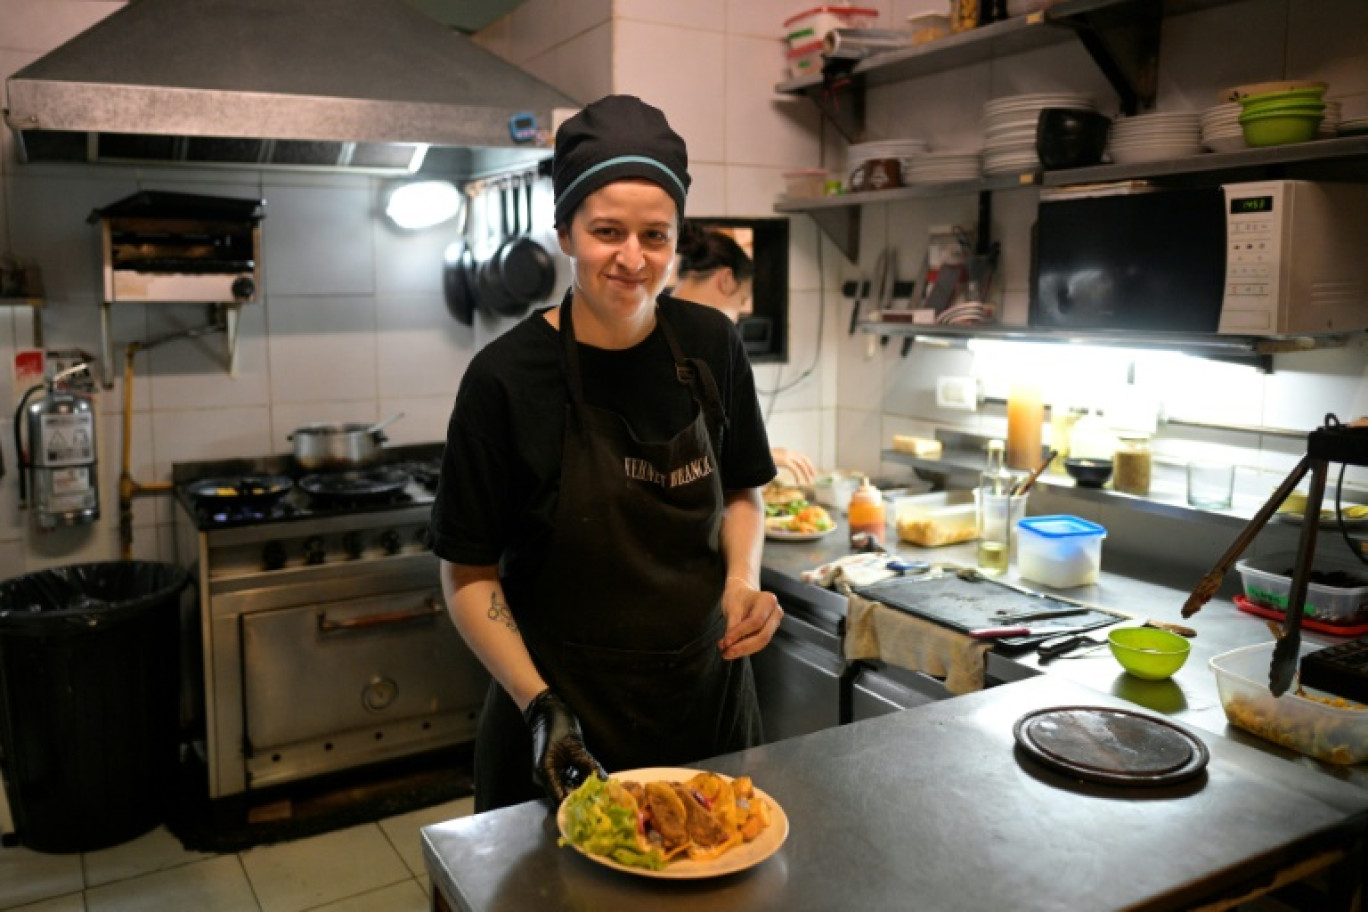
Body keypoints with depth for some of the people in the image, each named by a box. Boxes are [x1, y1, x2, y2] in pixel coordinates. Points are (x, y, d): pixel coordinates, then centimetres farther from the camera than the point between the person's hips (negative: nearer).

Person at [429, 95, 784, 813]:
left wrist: (743, 580, -10)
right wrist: (539, 706, -22)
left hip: (707, 693, 4)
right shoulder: (506, 377, -17)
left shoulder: (710, 346, -6)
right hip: (569, 714, -3)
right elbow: (469, 577, -11)